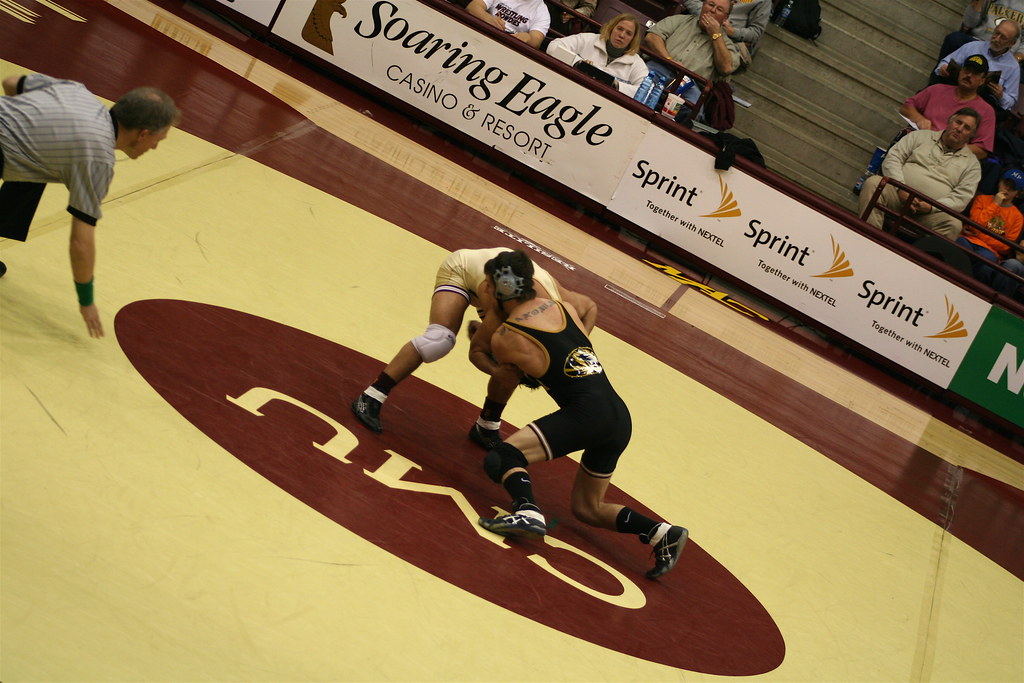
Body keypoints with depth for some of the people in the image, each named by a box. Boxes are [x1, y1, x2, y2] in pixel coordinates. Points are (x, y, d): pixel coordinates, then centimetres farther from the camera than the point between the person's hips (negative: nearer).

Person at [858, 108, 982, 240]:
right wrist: (901, 189, -11)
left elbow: (961, 198, 3)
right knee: (873, 182, -29)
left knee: (954, 224, -33)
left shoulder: (972, 163, 15)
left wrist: (931, 207, -15)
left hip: (931, 213, -1)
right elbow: (892, 158, 8)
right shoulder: (921, 136, 18)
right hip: (898, 194, 1)